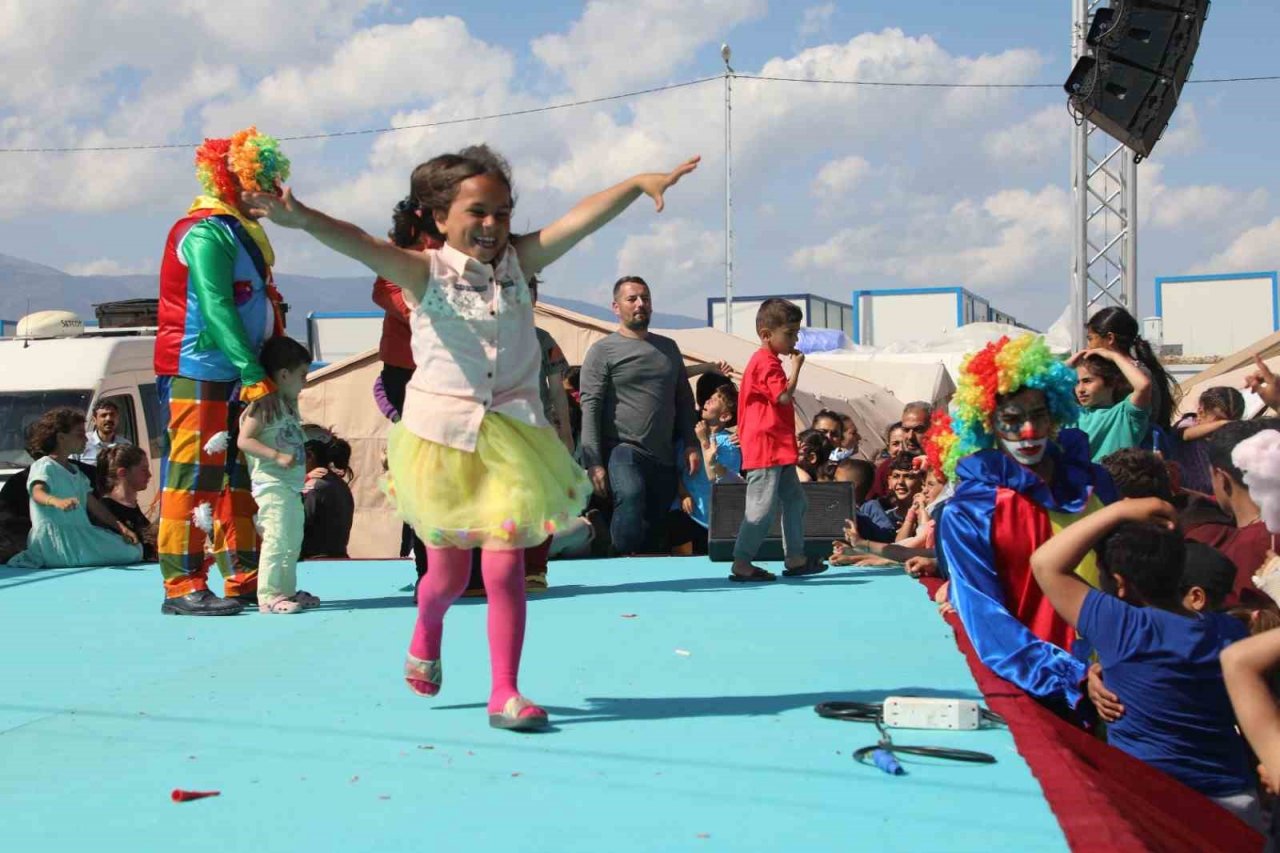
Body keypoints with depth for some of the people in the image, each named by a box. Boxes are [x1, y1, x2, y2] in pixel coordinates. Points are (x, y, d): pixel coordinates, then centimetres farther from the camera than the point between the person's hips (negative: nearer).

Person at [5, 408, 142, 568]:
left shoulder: (75, 470, 24)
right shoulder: (44, 466, -4)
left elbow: (93, 503, 24)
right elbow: (38, 493, -25)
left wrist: (121, 527, 13)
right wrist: (57, 501, -49)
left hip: (81, 535, 9)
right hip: (55, 537, -9)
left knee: (133, 550, -2)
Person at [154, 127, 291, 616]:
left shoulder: (241, 231, 19)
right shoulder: (207, 231, -11)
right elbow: (216, 310, -21)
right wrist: (255, 376, -24)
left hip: (235, 376, 10)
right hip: (198, 375, -10)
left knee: (239, 477, 11)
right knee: (194, 477, -8)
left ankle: (244, 580, 17)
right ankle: (182, 587, -5)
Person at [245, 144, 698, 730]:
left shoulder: (518, 262, 2)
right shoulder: (425, 272, -6)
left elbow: (581, 218, -10)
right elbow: (361, 245, -24)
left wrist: (638, 184, -23)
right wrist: (306, 220, -42)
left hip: (512, 435, 2)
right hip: (442, 434, -1)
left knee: (505, 567, -4)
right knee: (449, 572, 12)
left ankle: (505, 691, 7)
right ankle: (426, 635, 45)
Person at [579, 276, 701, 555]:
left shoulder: (669, 348, 18)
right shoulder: (602, 350, 1)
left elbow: (684, 401, 22)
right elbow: (590, 407, -7)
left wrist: (691, 445, 10)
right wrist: (593, 462, -15)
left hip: (664, 457, 6)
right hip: (623, 451, -5)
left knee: (656, 538, 5)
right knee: (630, 496, -34)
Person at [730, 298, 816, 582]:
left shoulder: (768, 362, 19)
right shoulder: (766, 362, -13)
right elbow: (784, 396, -21)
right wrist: (796, 367, -11)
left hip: (779, 450, 11)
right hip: (766, 449, -11)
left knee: (795, 500, 15)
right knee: (763, 507, -10)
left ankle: (795, 558, 20)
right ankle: (741, 564, -7)